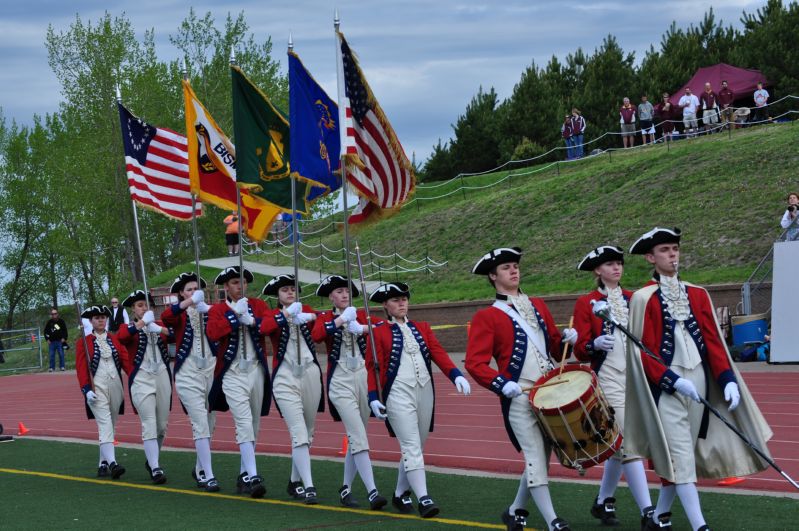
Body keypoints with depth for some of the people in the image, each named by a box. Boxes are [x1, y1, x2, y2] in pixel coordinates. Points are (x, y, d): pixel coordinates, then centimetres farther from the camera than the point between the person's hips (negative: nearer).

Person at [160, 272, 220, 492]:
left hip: (211, 370, 4)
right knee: (200, 423, -11)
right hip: (188, 374, -4)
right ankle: (207, 475, -12)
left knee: (210, 422, 11)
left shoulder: (208, 311, 10)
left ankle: (199, 469, 28)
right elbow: (165, 317, -22)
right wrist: (189, 302, -37)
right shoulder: (179, 314, 1)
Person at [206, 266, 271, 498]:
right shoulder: (217, 309, 3)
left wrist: (252, 321, -18)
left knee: (254, 424, 10)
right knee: (244, 423, -15)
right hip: (233, 374, -4)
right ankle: (252, 477, -21)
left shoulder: (258, 305, 11)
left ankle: (243, 474, 23)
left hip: (257, 371, 4)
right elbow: (212, 332, -17)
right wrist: (235, 314, -15)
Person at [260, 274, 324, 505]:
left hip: (310, 375, 4)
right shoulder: (273, 315, 4)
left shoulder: (305, 309, 12)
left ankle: (295, 481, 27)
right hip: (286, 379, -4)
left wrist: (309, 317, -27)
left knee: (308, 433, 12)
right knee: (299, 433, -13)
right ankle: (308, 486, -16)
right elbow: (264, 328, -20)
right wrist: (286, 314, -31)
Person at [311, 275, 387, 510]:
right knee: (359, 437, -15)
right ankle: (372, 492, -21)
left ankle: (346, 488, 23)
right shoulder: (326, 318, 3)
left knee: (355, 437, 10)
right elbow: (316, 336, -20)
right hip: (340, 382, -4)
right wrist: (341, 319, -28)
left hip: (363, 377, 4)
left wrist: (363, 328, -25)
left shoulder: (360, 315, 12)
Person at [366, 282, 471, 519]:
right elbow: (372, 366, -2)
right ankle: (423, 499, -16)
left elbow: (438, 352, 1)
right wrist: (374, 397, -13)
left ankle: (400, 495, 25)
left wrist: (456, 375, -14)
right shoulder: (378, 332, 1)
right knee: (411, 446, -12)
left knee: (415, 446, 11)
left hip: (425, 391, 5)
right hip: (398, 394, -5)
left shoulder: (421, 328, 14)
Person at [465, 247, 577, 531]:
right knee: (535, 457, -9)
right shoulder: (486, 316, -2)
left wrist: (567, 339, -1)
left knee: (541, 456, 11)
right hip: (519, 399, -6)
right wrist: (501, 384, -24)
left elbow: (555, 347, 21)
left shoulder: (537, 306, 16)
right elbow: (475, 363, -9)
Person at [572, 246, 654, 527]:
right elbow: (580, 349, -4)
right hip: (608, 378, -5)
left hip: (636, 375, 5)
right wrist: (595, 344, -25)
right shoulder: (586, 303, -1)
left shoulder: (633, 299, 13)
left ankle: (603, 502, 28)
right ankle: (647, 512, -16)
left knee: (617, 445, 12)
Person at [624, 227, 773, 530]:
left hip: (698, 380, 5)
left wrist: (728, 380, -6)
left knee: (679, 455, 10)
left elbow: (713, 341, 7)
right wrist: (674, 380, -19)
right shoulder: (643, 298, -3)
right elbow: (643, 352, -7)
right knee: (681, 455, -10)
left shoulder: (698, 295, 10)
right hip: (666, 384, -5)